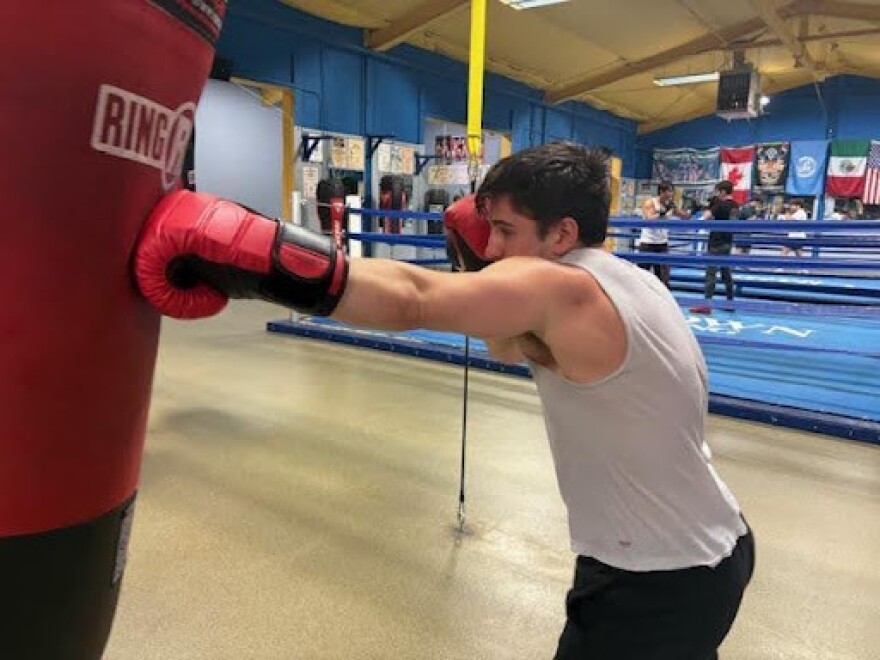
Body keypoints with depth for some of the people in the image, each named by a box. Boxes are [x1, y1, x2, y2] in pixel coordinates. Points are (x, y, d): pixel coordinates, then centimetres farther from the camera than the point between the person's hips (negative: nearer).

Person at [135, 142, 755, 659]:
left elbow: (410, 298, -40)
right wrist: (482, 265, -7)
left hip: (655, 585, -9)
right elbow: (513, 346, 8)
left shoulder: (563, 288, -26)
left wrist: (234, 253, -41)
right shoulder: (632, 282, 3)